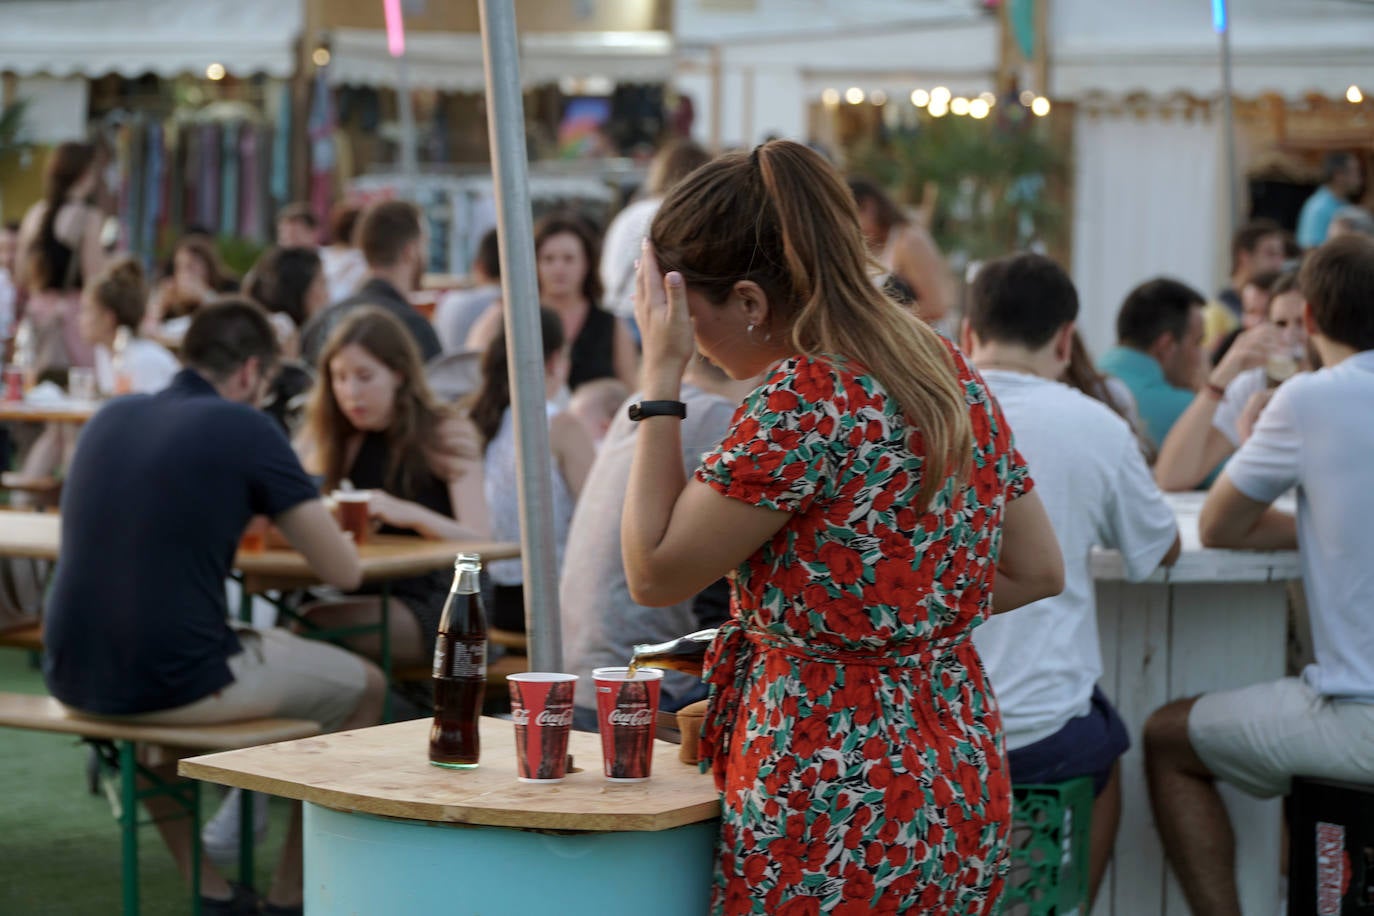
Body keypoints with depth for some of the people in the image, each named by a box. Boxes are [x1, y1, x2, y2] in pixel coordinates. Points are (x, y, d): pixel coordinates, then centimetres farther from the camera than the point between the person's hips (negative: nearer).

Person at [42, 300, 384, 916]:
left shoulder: (109, 419, 11)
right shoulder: (245, 430, -7)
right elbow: (343, 570, -5)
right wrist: (292, 519, 16)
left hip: (72, 681, 6)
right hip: (175, 686, -6)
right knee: (361, 687, 17)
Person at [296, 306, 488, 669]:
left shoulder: (446, 433, 0)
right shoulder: (336, 437, 15)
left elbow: (480, 541, -11)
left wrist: (408, 514, -28)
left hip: (438, 602, -4)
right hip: (370, 595, 4)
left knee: (315, 625, -30)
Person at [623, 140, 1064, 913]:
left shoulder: (805, 395, -18)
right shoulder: (949, 370, 8)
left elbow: (654, 574, -13)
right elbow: (1039, 571, 14)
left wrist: (661, 376, -10)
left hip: (837, 805, -9)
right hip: (962, 789, 9)